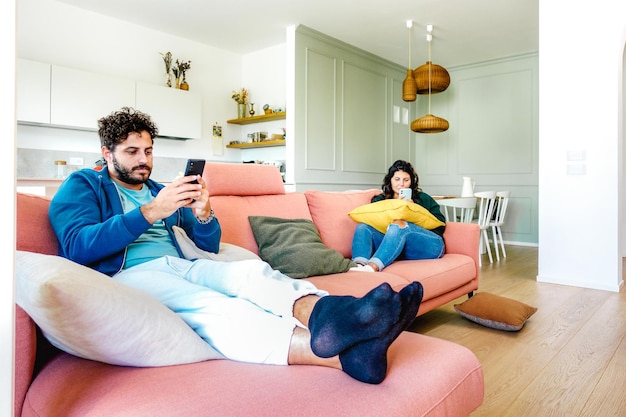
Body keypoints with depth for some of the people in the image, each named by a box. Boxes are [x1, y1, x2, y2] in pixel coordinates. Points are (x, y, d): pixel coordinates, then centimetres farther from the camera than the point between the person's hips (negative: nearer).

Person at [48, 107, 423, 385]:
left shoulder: (161, 191, 25)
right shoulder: (82, 186, 11)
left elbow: (211, 245, 18)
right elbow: (76, 247, -10)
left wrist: (203, 215, -6)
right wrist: (151, 212, -19)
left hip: (180, 265, 6)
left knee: (252, 270, -27)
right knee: (209, 305, -36)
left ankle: (323, 311, -58)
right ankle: (346, 353, -60)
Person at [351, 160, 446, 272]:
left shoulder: (423, 199, 21)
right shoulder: (379, 201, 23)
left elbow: (441, 225, 7)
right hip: (393, 244, 2)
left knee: (398, 227, -31)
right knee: (363, 227, -19)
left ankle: (373, 266, -53)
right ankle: (359, 264, -49)